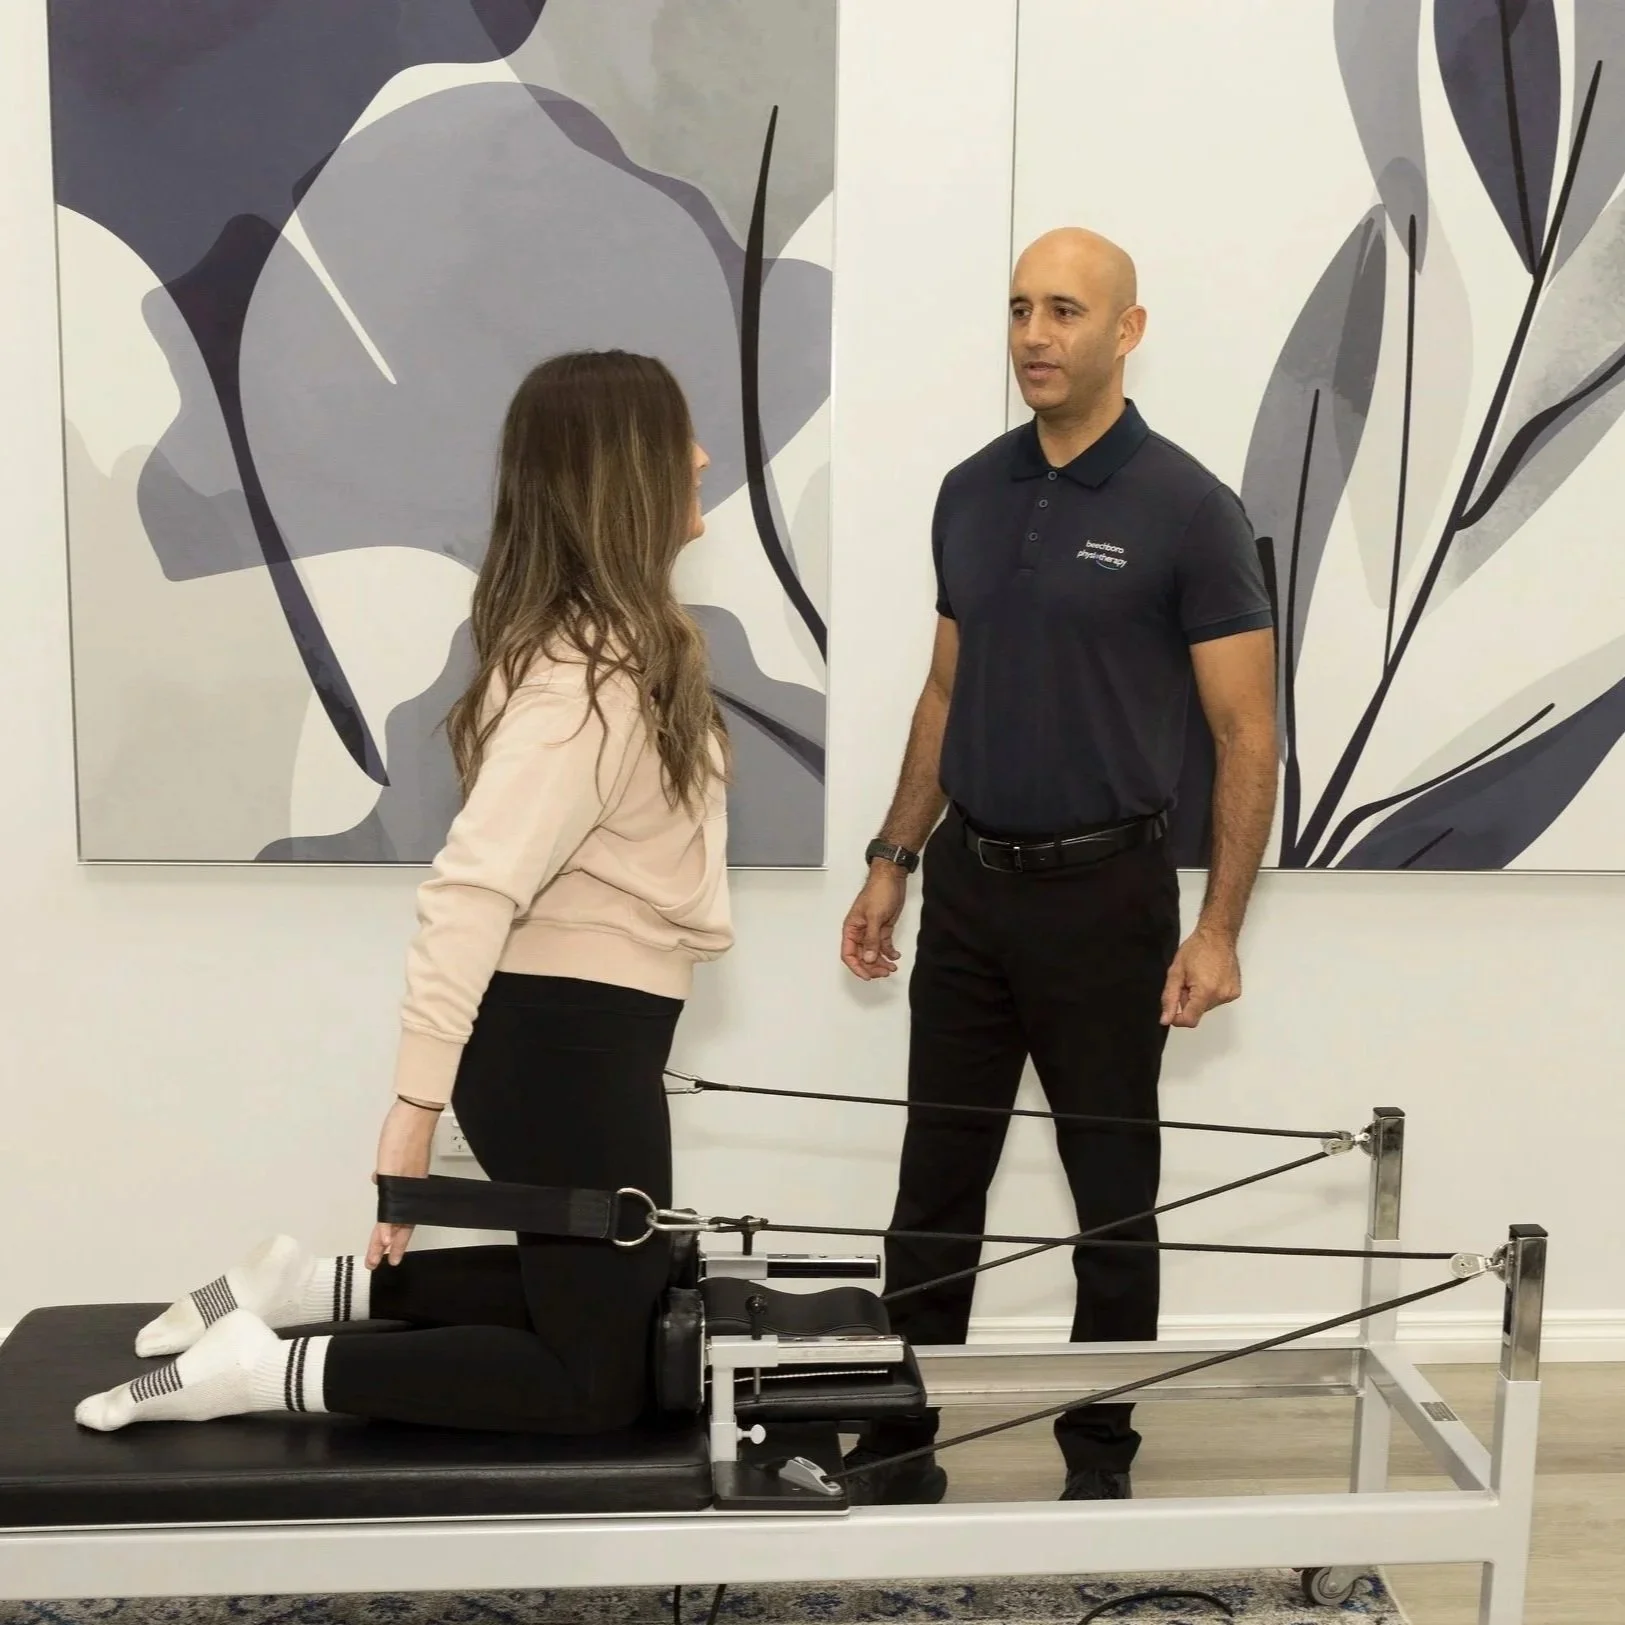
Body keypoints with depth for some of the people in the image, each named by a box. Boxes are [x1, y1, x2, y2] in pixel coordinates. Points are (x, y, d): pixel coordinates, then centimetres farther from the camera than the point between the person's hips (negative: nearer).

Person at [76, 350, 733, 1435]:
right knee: (601, 1383, 4)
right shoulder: (593, 677, -23)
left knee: (605, 1302, 23)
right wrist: (419, 1099, -31)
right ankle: (268, 1368, 1)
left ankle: (312, 1290, 21)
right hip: (568, 1039, -10)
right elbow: (472, 888, -31)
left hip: (575, 1026, 10)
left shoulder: (611, 641, 8)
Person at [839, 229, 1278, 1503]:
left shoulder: (1188, 509, -11)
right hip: (969, 888, 5)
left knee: (1112, 1199, 8)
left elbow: (1247, 732, -10)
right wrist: (893, 860, 9)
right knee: (935, 1187, 11)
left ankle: (1099, 1463, 24)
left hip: (1104, 895, -5)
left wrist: (1220, 928, -16)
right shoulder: (969, 494, 7)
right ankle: (899, 1440, 25)